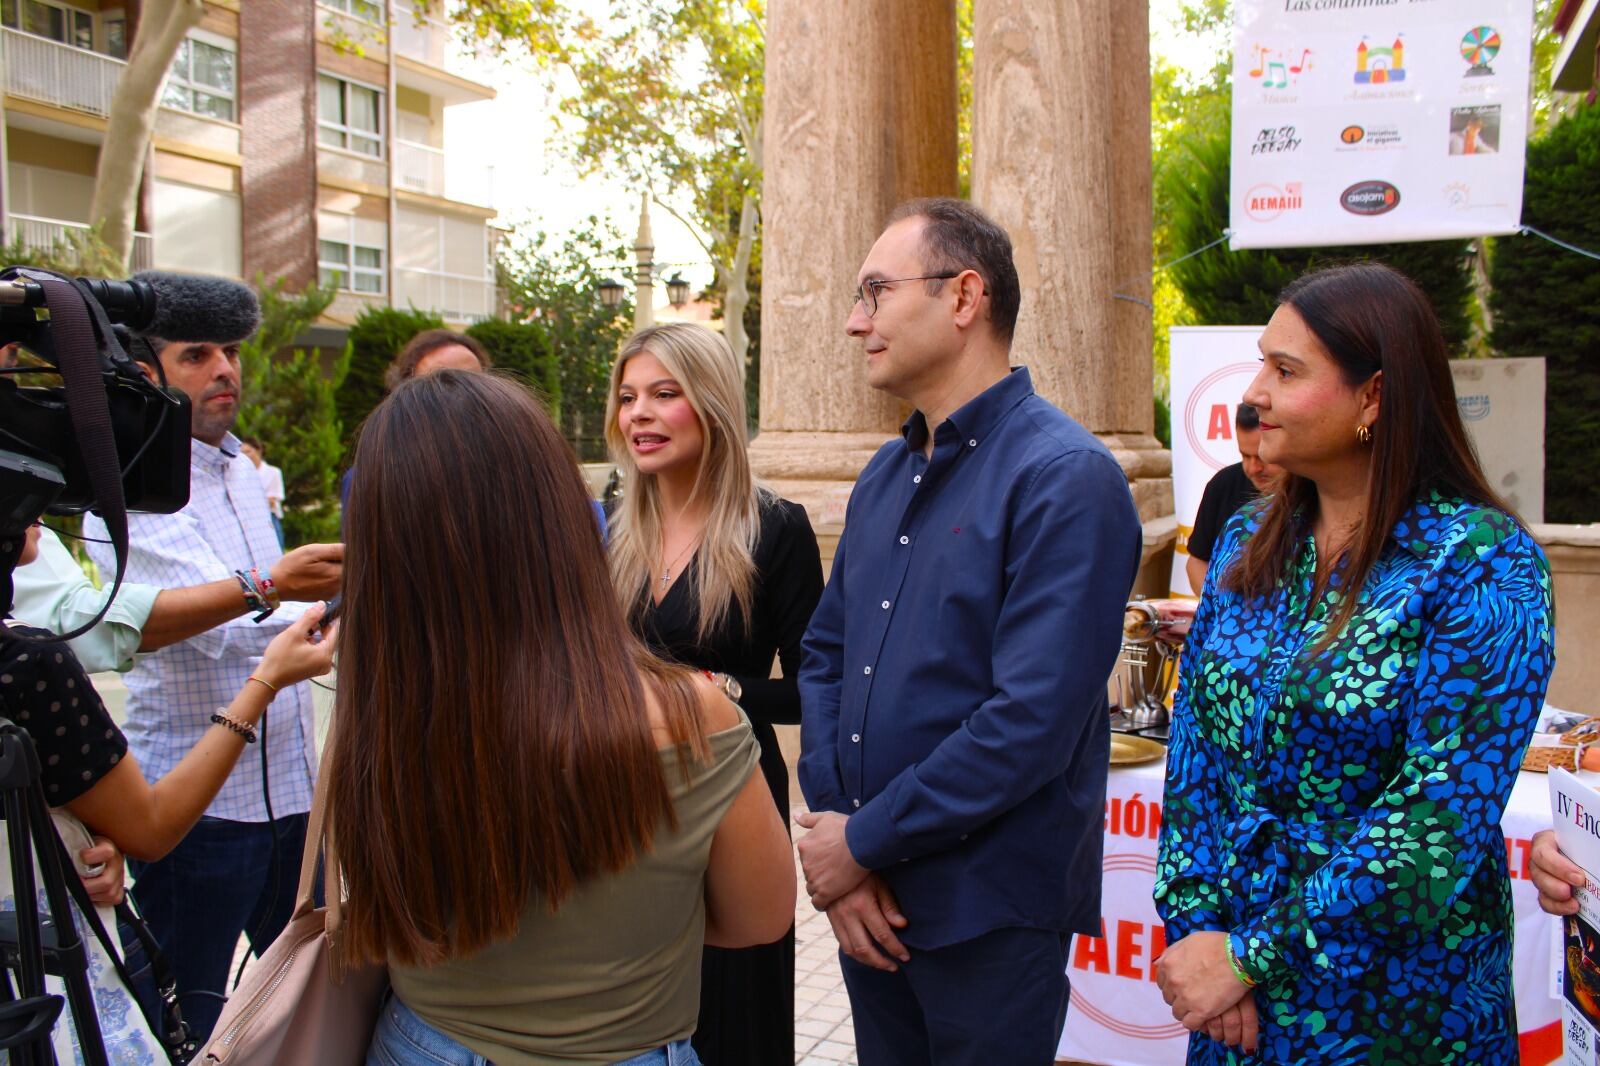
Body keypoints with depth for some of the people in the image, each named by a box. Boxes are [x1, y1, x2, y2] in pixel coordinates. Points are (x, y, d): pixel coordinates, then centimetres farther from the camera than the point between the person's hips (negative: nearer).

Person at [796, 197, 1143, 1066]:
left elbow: (1033, 721, -24)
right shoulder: (884, 474, 8)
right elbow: (825, 653, 10)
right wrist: (830, 821, -4)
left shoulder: (1065, 479, -17)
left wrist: (865, 842, -15)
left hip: (990, 918, -7)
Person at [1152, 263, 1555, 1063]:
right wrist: (1197, 925, -10)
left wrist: (1251, 957, -20)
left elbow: (1442, 816, -21)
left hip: (1389, 998, -4)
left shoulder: (1481, 565, -16)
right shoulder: (1247, 543, 0)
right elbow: (1193, 746, 0)